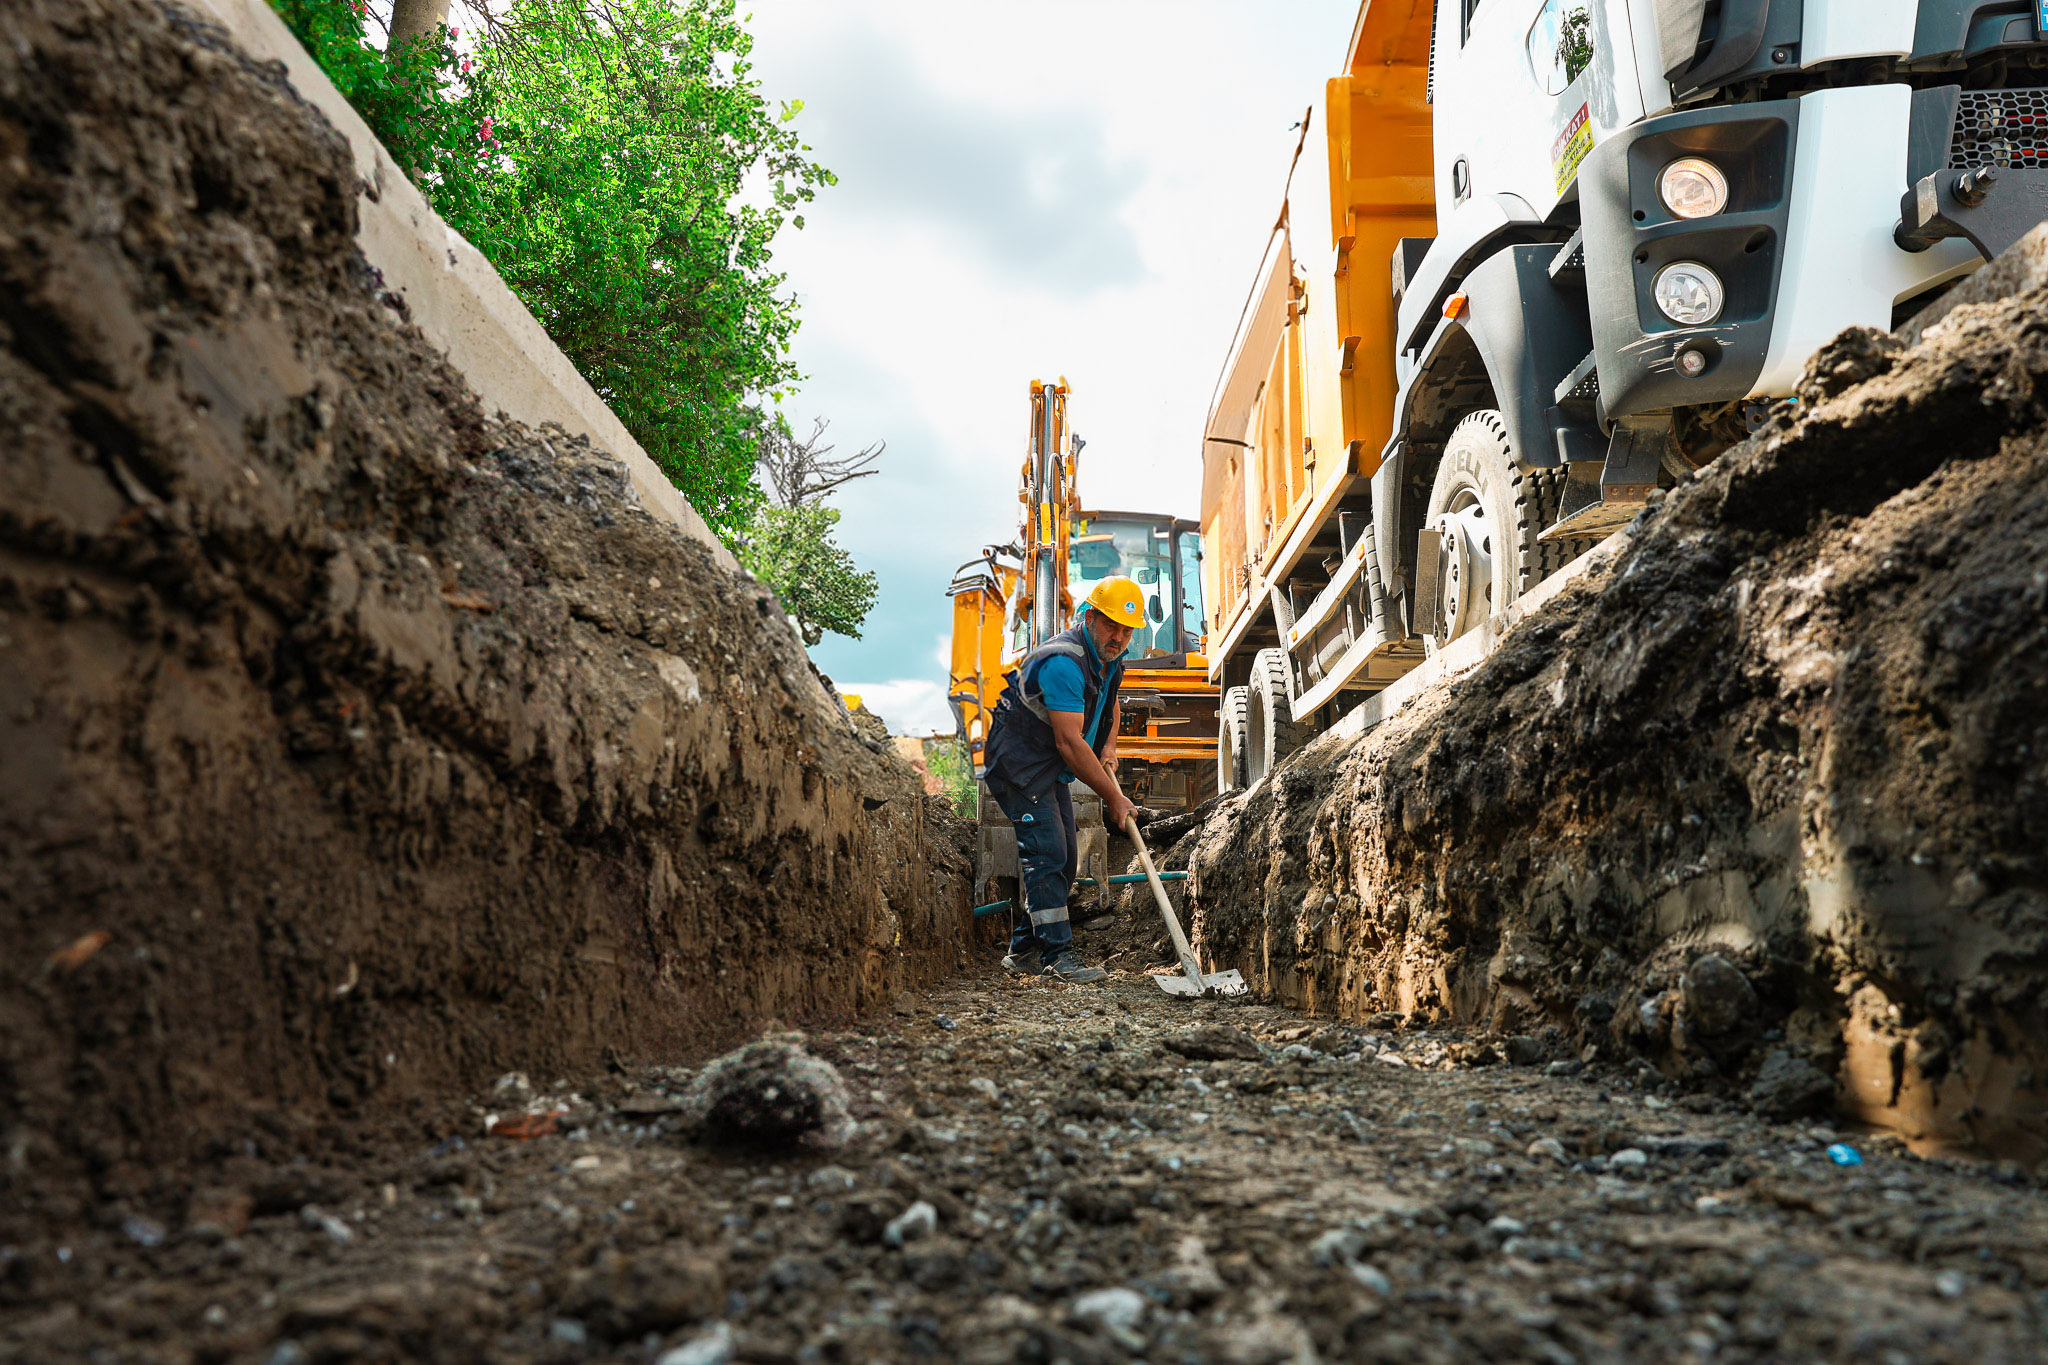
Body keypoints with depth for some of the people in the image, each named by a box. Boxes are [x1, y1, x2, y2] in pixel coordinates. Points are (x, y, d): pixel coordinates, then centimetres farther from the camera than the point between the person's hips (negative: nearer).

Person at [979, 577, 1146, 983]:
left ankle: (1024, 950, 17)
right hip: (1018, 763, -10)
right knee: (1046, 853, -15)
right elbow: (1069, 742, -31)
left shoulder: (1108, 658, 3)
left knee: (1062, 859, 9)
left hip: (1052, 769, 10)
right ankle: (1056, 953, -11)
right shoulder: (1064, 662, -28)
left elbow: (1111, 704, 26)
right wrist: (1113, 798, -25)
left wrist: (1108, 748, 7)